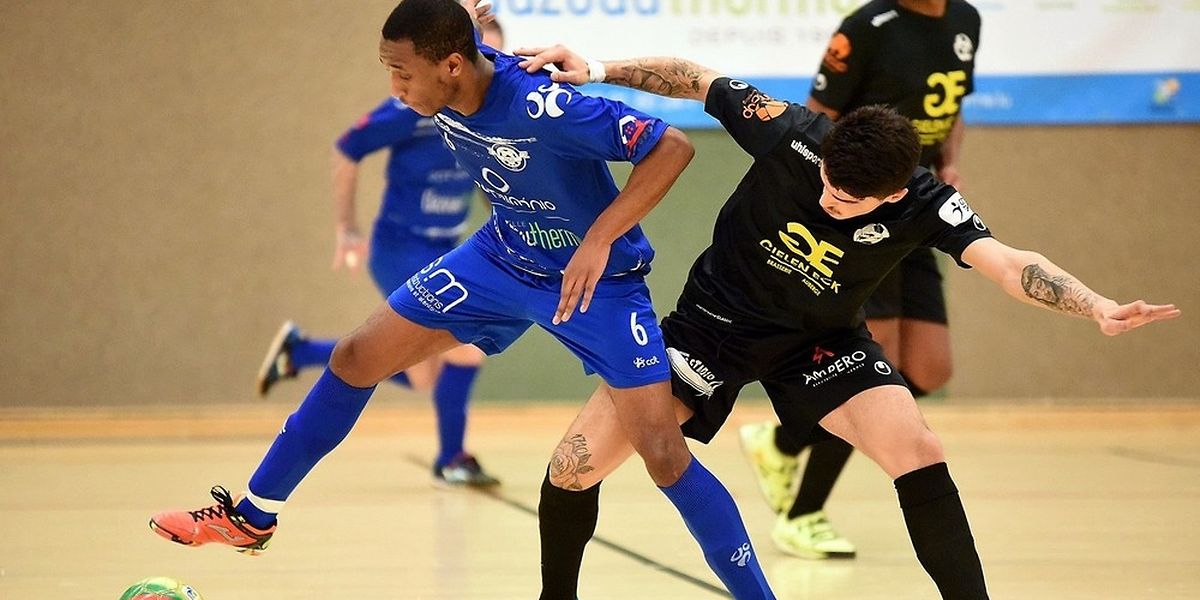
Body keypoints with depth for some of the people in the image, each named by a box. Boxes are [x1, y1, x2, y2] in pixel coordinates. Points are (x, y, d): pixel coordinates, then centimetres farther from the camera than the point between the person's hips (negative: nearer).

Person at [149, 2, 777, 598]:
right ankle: (252, 515, 23)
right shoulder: (446, 93, -16)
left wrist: (598, 241, -38)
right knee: (355, 359, 7)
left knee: (664, 454, -16)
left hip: (598, 279, -7)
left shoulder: (542, 108, -36)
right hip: (502, 258, 7)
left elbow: (673, 146, -34)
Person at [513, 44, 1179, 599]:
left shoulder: (925, 205, -24)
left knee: (918, 453, -23)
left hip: (818, 341, 0)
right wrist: (599, 70, -20)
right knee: (577, 465, -10)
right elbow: (694, 79, -12)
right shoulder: (791, 133, -26)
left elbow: (1006, 263, -36)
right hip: (716, 319, 0)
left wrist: (1097, 307, -51)